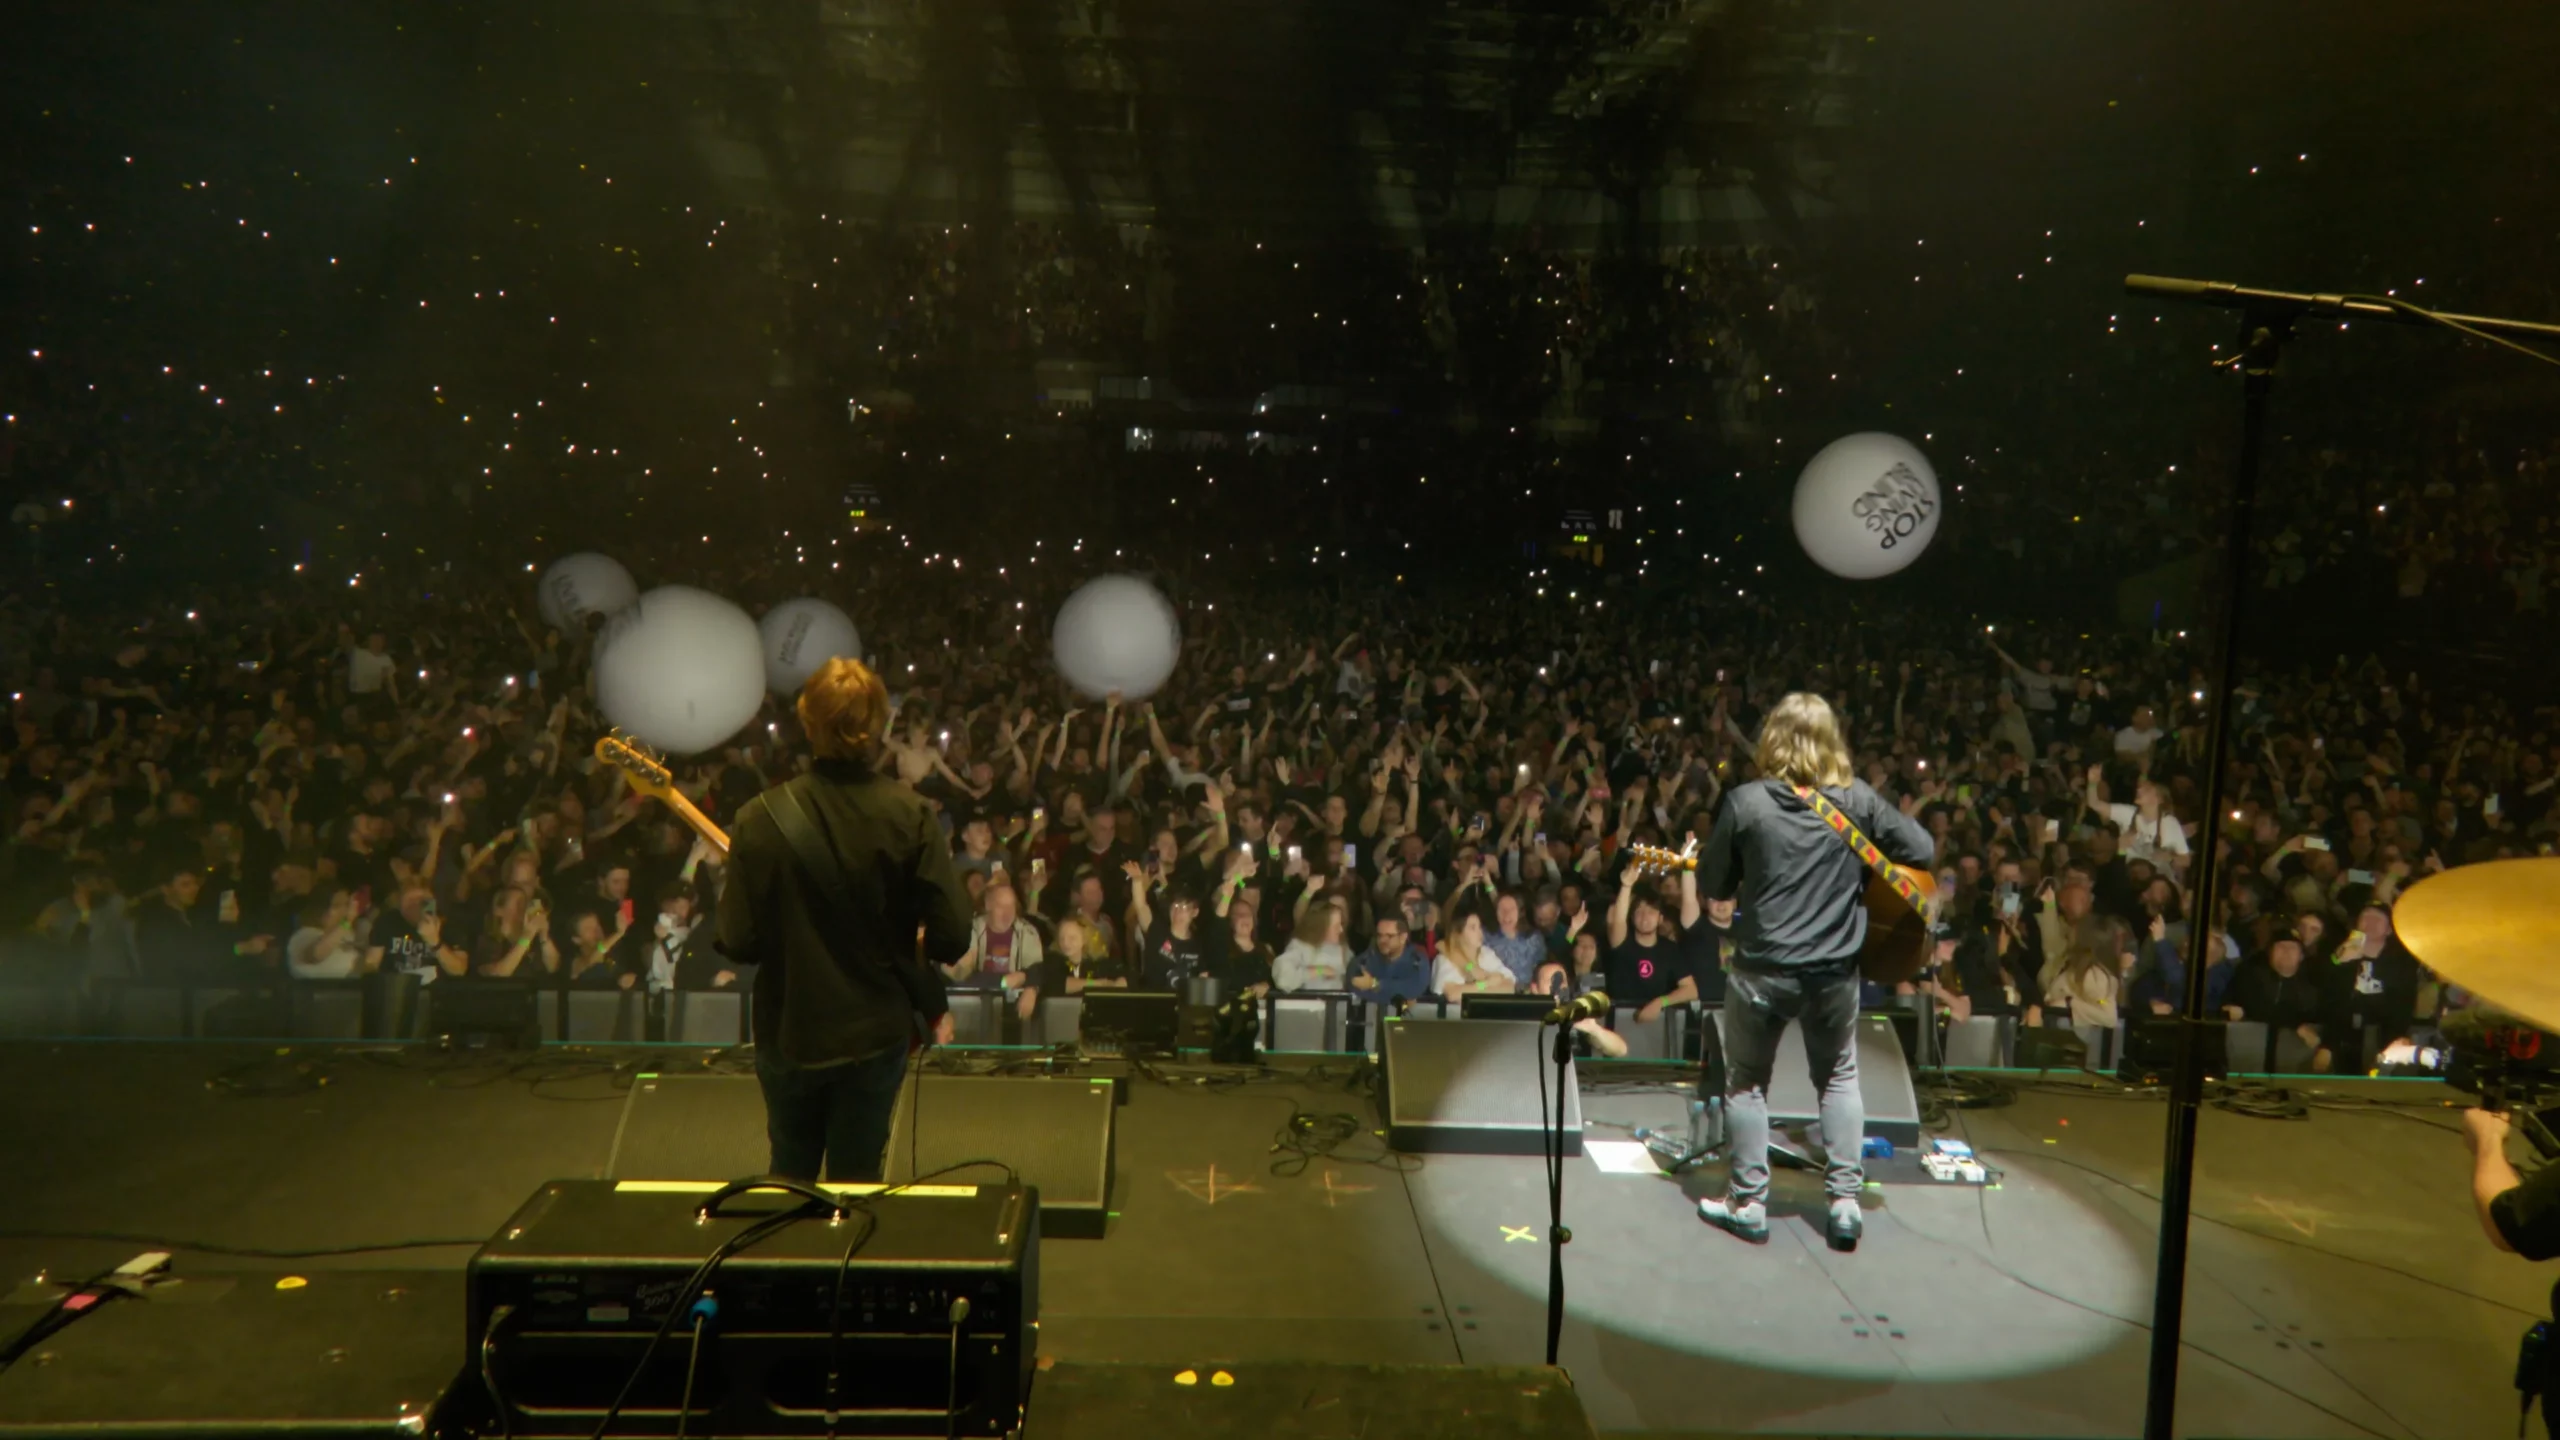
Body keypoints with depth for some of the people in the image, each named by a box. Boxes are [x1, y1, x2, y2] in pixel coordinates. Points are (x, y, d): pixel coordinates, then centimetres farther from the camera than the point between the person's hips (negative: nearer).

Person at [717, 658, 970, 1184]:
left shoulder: (762, 817, -15)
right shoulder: (911, 815, -16)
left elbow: (738, 943, -13)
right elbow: (951, 938, -16)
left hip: (788, 1032, 1)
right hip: (874, 1033, -1)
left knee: (790, 1177, 24)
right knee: (855, 1182, 15)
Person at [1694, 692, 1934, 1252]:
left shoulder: (1746, 802, -11)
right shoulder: (1858, 799, -6)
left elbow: (1711, 886, -3)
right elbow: (1924, 850, 1)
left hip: (1762, 967, -2)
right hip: (1835, 968, 2)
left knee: (1747, 1080, 15)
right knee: (1839, 1077, 21)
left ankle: (1749, 1204, 19)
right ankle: (1846, 1201, 19)